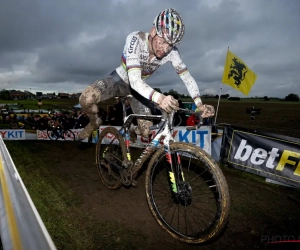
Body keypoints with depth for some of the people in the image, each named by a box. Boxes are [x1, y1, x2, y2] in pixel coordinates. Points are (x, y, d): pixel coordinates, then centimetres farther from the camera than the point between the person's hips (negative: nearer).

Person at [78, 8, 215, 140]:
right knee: (86, 98, -30)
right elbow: (134, 80, -44)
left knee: (146, 132, -8)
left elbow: (187, 77, -17)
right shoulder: (135, 39, -34)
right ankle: (95, 122, 5)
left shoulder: (171, 52, -22)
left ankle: (133, 132, 32)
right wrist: (159, 98, -61)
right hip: (121, 79, -3)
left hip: (139, 87, 3)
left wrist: (199, 104, -33)